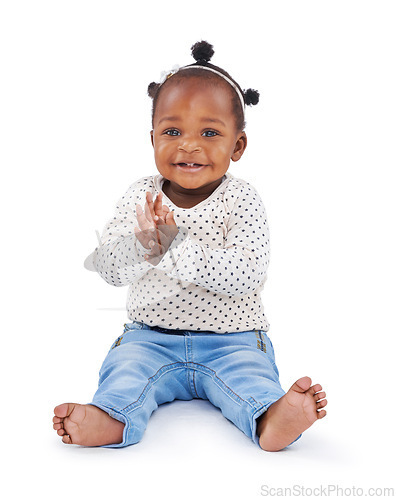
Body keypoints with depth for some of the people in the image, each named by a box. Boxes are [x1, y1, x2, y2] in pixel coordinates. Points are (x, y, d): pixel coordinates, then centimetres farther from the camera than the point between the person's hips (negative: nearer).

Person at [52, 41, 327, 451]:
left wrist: (175, 245, -30)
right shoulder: (141, 195, 0)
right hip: (151, 337, 3)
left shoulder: (241, 199, -9)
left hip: (231, 340, -2)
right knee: (126, 365, -23)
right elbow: (107, 267, -5)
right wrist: (143, 245, -29)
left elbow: (247, 276, -22)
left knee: (249, 372, -28)